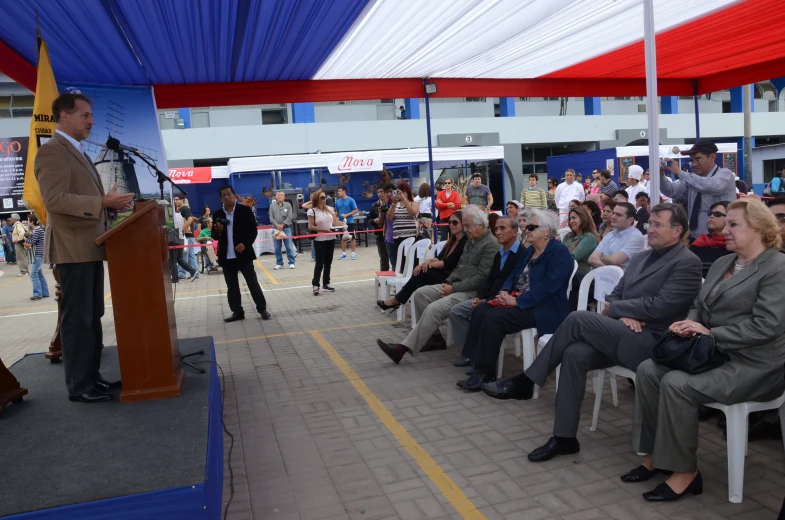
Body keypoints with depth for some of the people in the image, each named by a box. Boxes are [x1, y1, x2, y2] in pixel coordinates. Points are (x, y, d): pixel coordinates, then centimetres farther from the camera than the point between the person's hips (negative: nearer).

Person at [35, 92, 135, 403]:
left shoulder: (78, 153, 21)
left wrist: (110, 206, 10)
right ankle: (79, 386, 5)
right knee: (77, 318, -4)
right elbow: (55, 199, -22)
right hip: (73, 248, -10)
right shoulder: (51, 151, -10)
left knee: (92, 316, 13)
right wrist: (102, 202, -25)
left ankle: (92, 376, 22)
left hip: (90, 247, 10)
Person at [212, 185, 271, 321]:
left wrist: (245, 243, -19)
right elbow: (214, 237, 11)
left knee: (253, 283, 1)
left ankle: (262, 309, 10)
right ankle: (237, 312, 17)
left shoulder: (245, 210, -2)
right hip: (226, 257, 4)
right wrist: (218, 231, -12)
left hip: (243, 254, -3)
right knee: (232, 287, 9)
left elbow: (253, 230, -4)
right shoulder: (217, 215, 8)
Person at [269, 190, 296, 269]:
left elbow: (289, 217, -4)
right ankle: (279, 264, 14)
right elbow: (271, 217, 1)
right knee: (277, 248, 5)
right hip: (276, 229, 2)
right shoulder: (272, 205, 7)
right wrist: (277, 225, -13)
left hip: (286, 228, -2)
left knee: (289, 247, -2)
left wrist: (283, 225, -13)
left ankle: (291, 263, 5)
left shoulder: (288, 205, 4)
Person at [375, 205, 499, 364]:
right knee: (420, 294, -1)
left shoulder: (491, 245, -14)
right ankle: (429, 336, 3)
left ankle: (403, 348, -22)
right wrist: (448, 282, 4)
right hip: (456, 285, 10)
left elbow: (482, 277, -21)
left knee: (434, 309, -27)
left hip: (472, 291, -10)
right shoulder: (471, 240, 16)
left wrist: (454, 288, -19)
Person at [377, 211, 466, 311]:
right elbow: (440, 258, 10)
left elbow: (450, 263, -18)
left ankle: (397, 300, -3)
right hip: (442, 273, 8)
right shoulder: (452, 241, 18)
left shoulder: (465, 242, -11)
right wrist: (429, 261, -12)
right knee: (419, 273, -13)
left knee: (421, 273, -17)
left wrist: (429, 264, -12)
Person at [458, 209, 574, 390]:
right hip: (517, 299, 9)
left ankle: (485, 372, -16)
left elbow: (547, 287, -22)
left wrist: (517, 301, -23)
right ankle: (479, 365, -12)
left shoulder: (559, 252, -11)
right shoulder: (529, 251, 17)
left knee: (493, 317, -27)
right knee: (479, 311, -12)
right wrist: (504, 292, -6)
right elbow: (514, 275, 16)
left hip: (542, 308, -9)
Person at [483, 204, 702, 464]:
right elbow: (614, 296, 15)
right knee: (575, 353, -23)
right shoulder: (640, 257, 19)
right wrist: (622, 314, -8)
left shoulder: (687, 263, -5)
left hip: (651, 343, -7)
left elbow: (658, 307, -16)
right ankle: (564, 437, -14)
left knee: (579, 318, -25)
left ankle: (525, 382, -13)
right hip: (623, 335, 7)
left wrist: (613, 309, -5)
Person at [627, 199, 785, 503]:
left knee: (676, 384, -28)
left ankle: (685, 472, -12)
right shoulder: (722, 263, 15)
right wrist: (688, 325, -6)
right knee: (647, 370, -12)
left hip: (752, 364, -8)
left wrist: (710, 334, -20)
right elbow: (699, 305, 17)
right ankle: (656, 455, -3)